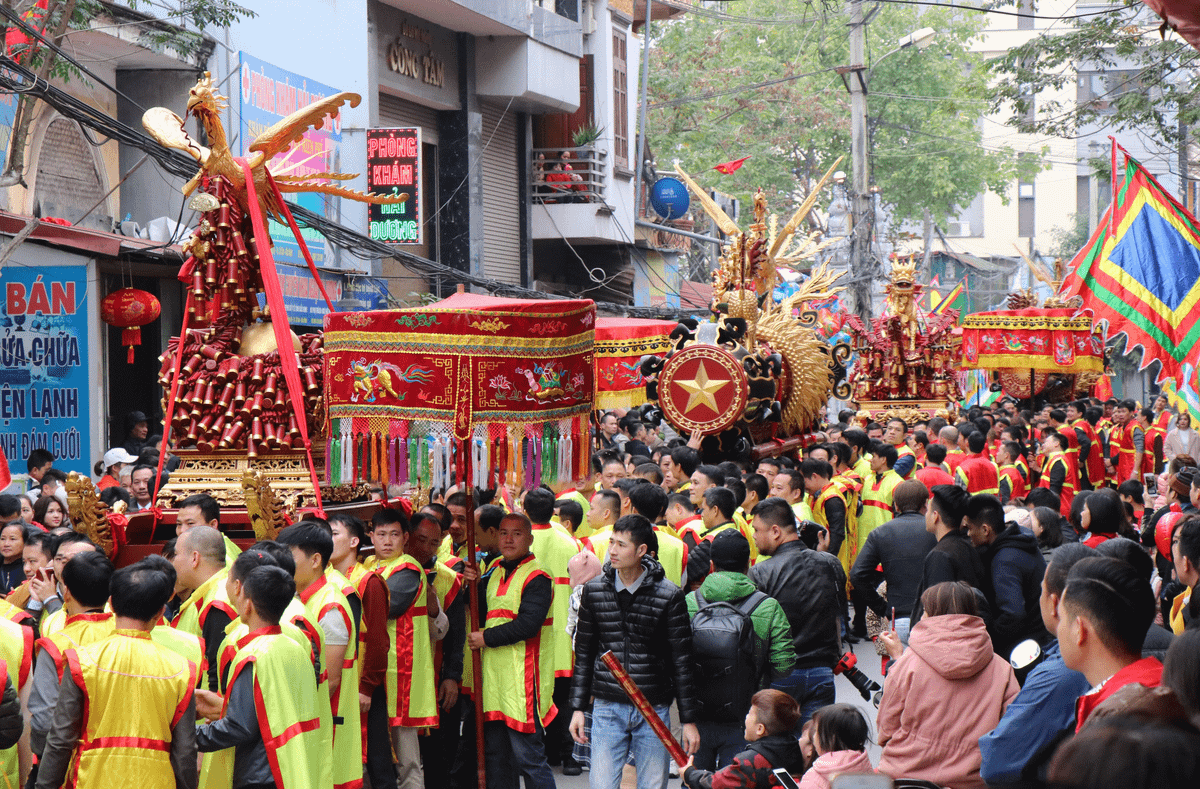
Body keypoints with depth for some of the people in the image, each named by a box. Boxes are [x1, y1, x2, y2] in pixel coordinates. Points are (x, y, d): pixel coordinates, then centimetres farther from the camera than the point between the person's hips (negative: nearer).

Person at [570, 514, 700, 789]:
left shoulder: (668, 595, -5)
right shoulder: (594, 590, 2)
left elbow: (682, 661, -1)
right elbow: (584, 653, 11)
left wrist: (689, 720, -1)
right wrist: (578, 707, 7)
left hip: (654, 709, -1)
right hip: (607, 707, 2)